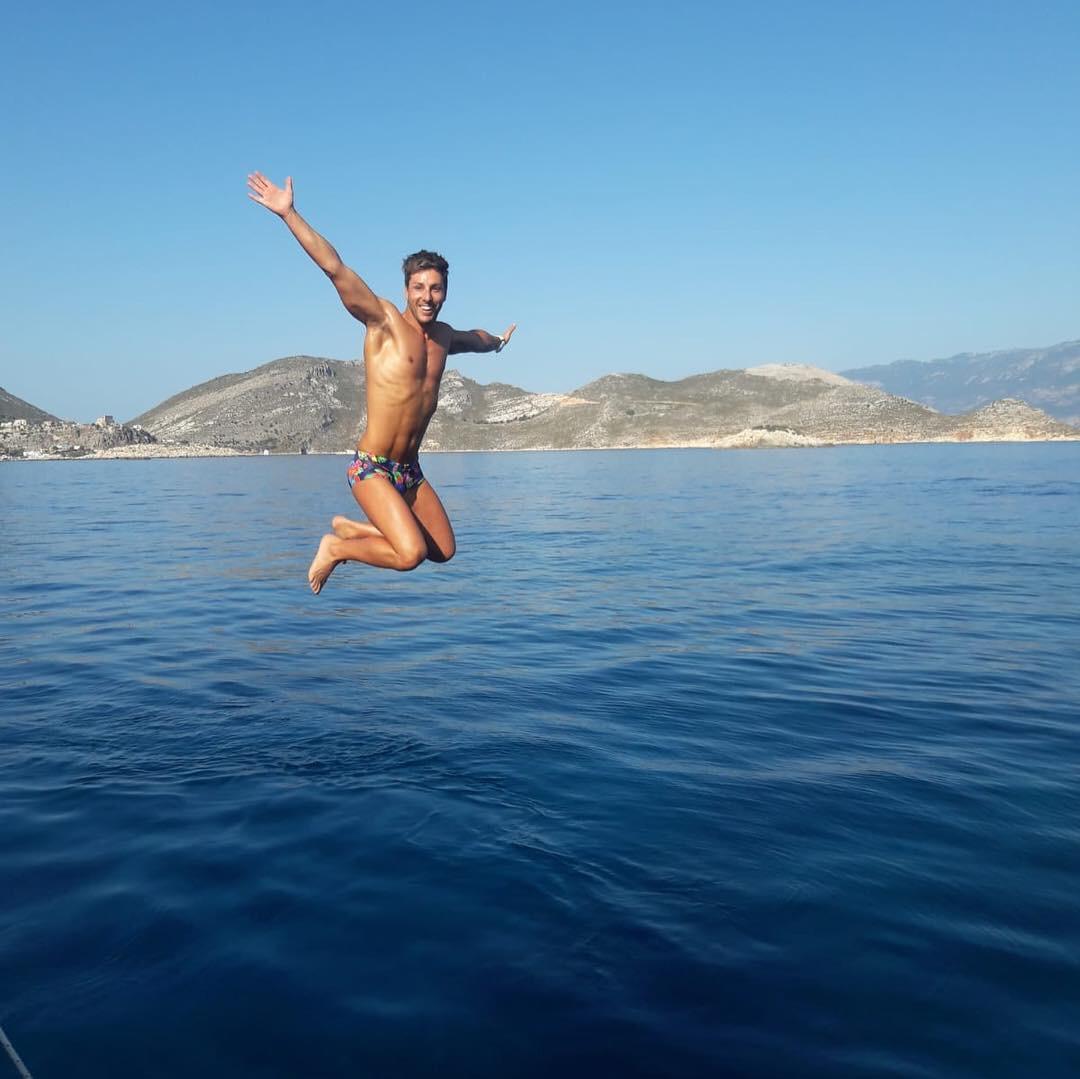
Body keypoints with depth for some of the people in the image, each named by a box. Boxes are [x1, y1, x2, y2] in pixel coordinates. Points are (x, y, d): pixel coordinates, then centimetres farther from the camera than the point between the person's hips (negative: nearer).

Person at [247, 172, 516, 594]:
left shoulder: (443, 336, 11)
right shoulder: (383, 320, -9)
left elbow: (473, 337, 36)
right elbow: (335, 267, -19)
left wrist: (495, 341, 57)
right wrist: (288, 214, -28)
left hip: (410, 471, 8)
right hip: (372, 467, -7)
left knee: (444, 550, 15)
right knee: (411, 553, -22)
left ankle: (351, 528, 30)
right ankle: (335, 548, 6)